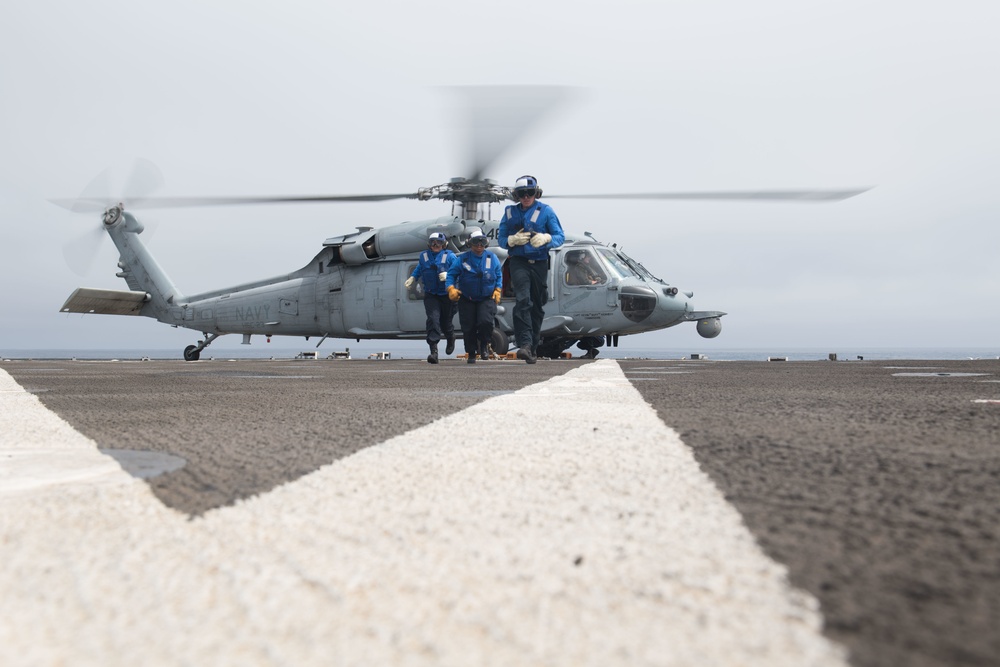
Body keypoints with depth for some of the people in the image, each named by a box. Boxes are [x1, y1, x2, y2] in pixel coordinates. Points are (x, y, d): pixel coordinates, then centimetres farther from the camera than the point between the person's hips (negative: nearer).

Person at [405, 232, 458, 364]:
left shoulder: (450, 256, -6)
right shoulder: (424, 256, 5)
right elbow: (418, 269, 23)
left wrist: (447, 275, -28)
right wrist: (412, 278, 12)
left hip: (447, 295, -1)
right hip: (430, 295, 1)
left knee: (446, 322, 11)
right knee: (433, 319, -16)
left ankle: (450, 339, 47)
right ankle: (434, 351, -20)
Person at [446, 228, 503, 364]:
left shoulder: (492, 258, -1)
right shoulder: (463, 259, -6)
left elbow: (499, 275, 11)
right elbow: (451, 274, -1)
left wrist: (498, 290, 1)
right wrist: (451, 288, -16)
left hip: (487, 298, 0)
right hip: (467, 299, 0)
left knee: (486, 322, -21)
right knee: (468, 328, 1)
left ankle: (484, 344, 8)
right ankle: (471, 354, 21)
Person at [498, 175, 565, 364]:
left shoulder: (546, 211, 2)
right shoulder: (510, 212, 8)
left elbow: (560, 236, -2)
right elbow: (501, 239, 9)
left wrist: (545, 238, -23)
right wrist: (513, 239, -13)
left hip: (539, 263, 1)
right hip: (518, 262, -1)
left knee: (537, 306, 8)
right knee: (523, 300, -21)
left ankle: (532, 348, 19)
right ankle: (524, 344, -29)